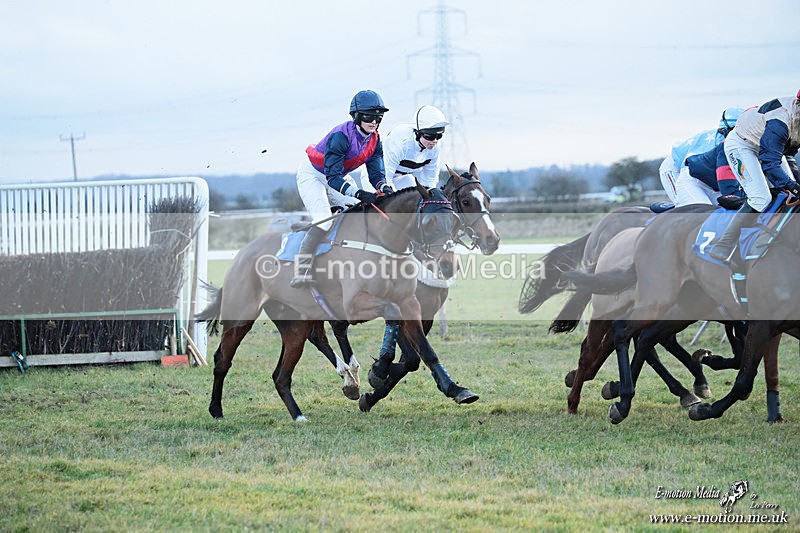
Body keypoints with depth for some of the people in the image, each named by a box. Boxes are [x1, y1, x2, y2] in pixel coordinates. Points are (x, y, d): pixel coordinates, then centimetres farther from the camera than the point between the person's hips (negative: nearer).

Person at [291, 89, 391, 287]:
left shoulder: (375, 141, -10)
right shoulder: (341, 136, -33)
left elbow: (376, 174, -10)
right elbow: (332, 176, -37)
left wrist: (384, 188, -34)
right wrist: (358, 194, -50)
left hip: (338, 178, 8)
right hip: (312, 174, -8)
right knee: (324, 219, -25)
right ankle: (301, 270, -29)